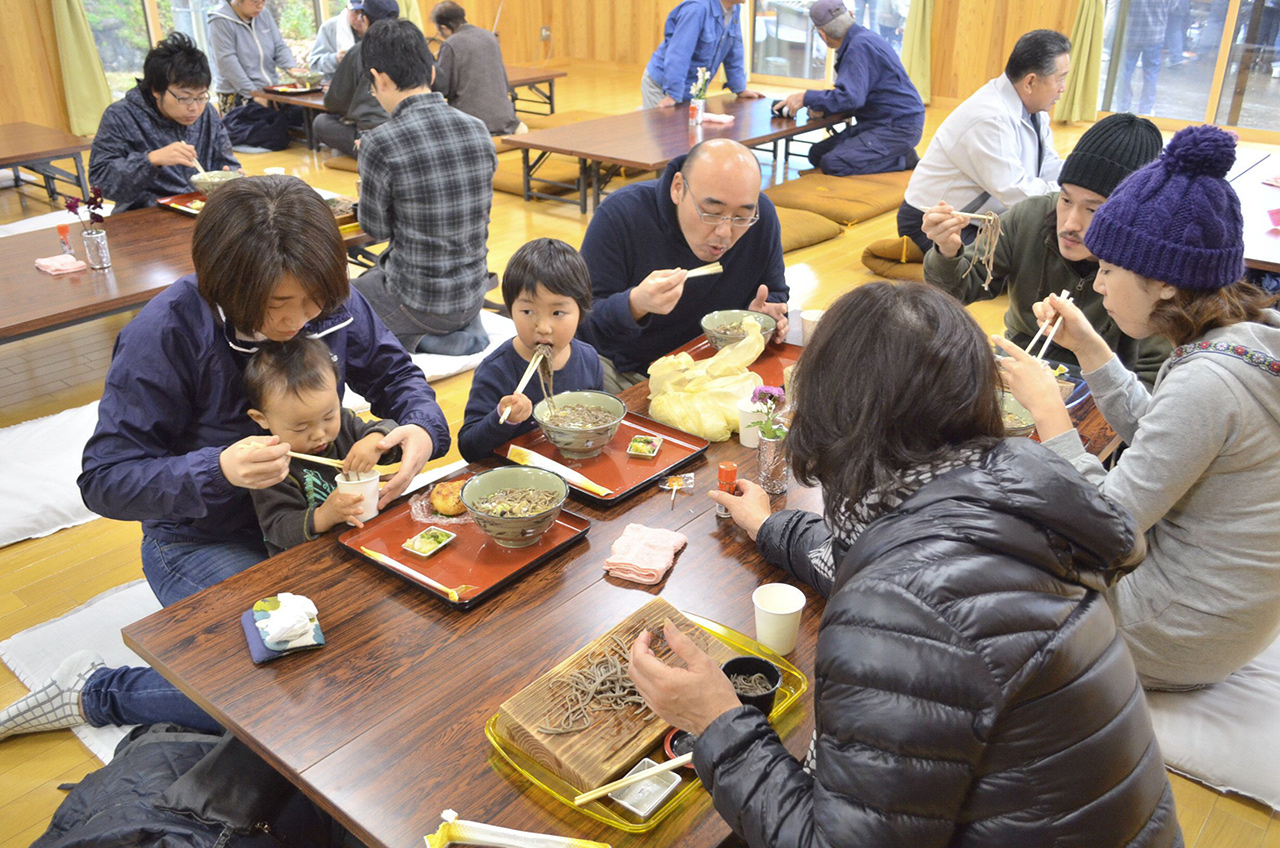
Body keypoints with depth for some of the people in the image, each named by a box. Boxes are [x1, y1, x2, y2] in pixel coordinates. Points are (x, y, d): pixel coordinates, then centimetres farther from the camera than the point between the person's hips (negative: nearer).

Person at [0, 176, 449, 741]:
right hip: (202, 541, -6)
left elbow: (395, 374, 2)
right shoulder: (163, 334, -25)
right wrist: (218, 470, -40)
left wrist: (423, 428, -22)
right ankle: (95, 692, 5)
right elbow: (104, 482, -21)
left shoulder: (332, 304, -12)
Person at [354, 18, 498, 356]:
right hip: (474, 294, 5)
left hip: (419, 301, -5)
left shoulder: (381, 144, -22)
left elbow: (376, 228, -8)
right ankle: (464, 330, 18)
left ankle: (415, 338, 10)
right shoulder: (478, 130, -4)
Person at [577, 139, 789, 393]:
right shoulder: (619, 215, -22)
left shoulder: (762, 218, -10)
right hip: (625, 370, -3)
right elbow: (582, 326, -22)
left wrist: (764, 316, -15)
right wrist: (635, 305, -43)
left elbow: (775, 294, 10)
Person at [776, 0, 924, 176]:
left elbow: (851, 97, -29)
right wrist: (823, 107, 4)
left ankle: (904, 161, -8)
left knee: (832, 164, -25)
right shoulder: (860, 38, 13)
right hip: (879, 122, 11)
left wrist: (806, 98, -20)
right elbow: (854, 91, 20)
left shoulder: (860, 46, -19)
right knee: (817, 154, 7)